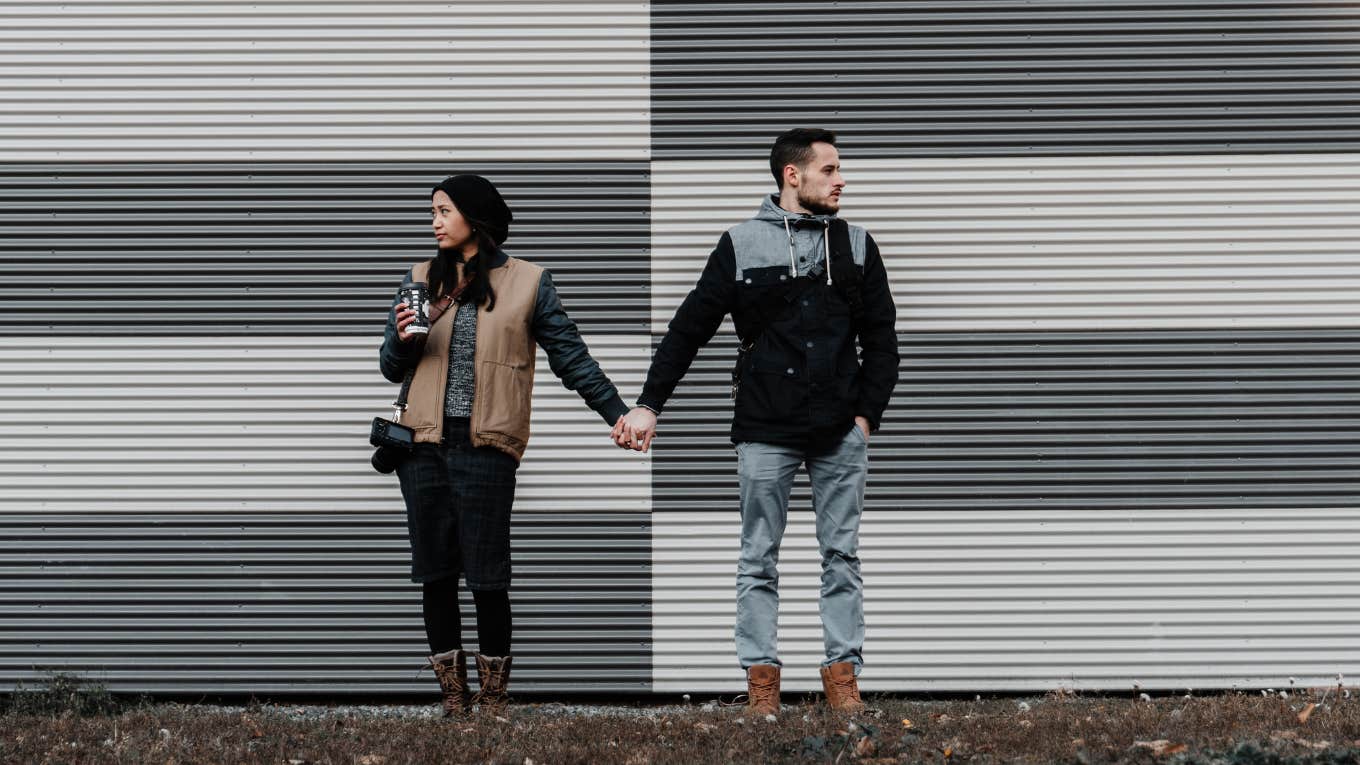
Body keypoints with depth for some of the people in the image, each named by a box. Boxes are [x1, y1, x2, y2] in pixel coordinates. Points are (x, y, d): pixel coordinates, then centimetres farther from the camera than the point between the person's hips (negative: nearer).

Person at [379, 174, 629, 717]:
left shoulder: (527, 282, 2)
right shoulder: (422, 279, 12)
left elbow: (571, 357, 5)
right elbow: (392, 368, 16)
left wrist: (618, 413, -2)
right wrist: (403, 337, -6)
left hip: (486, 448, -4)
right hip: (425, 447, 4)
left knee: (486, 576, -3)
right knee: (435, 574, 5)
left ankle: (492, 698, 8)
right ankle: (454, 698, 13)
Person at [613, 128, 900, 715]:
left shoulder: (856, 246, 9)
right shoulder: (742, 245, 1)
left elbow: (880, 337, 11)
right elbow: (689, 329, 3)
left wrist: (868, 413, 1)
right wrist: (649, 406, -1)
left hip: (841, 432, 2)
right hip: (765, 431, -2)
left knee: (841, 555, 4)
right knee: (759, 559, 3)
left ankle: (842, 674, 10)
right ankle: (761, 679, 9)